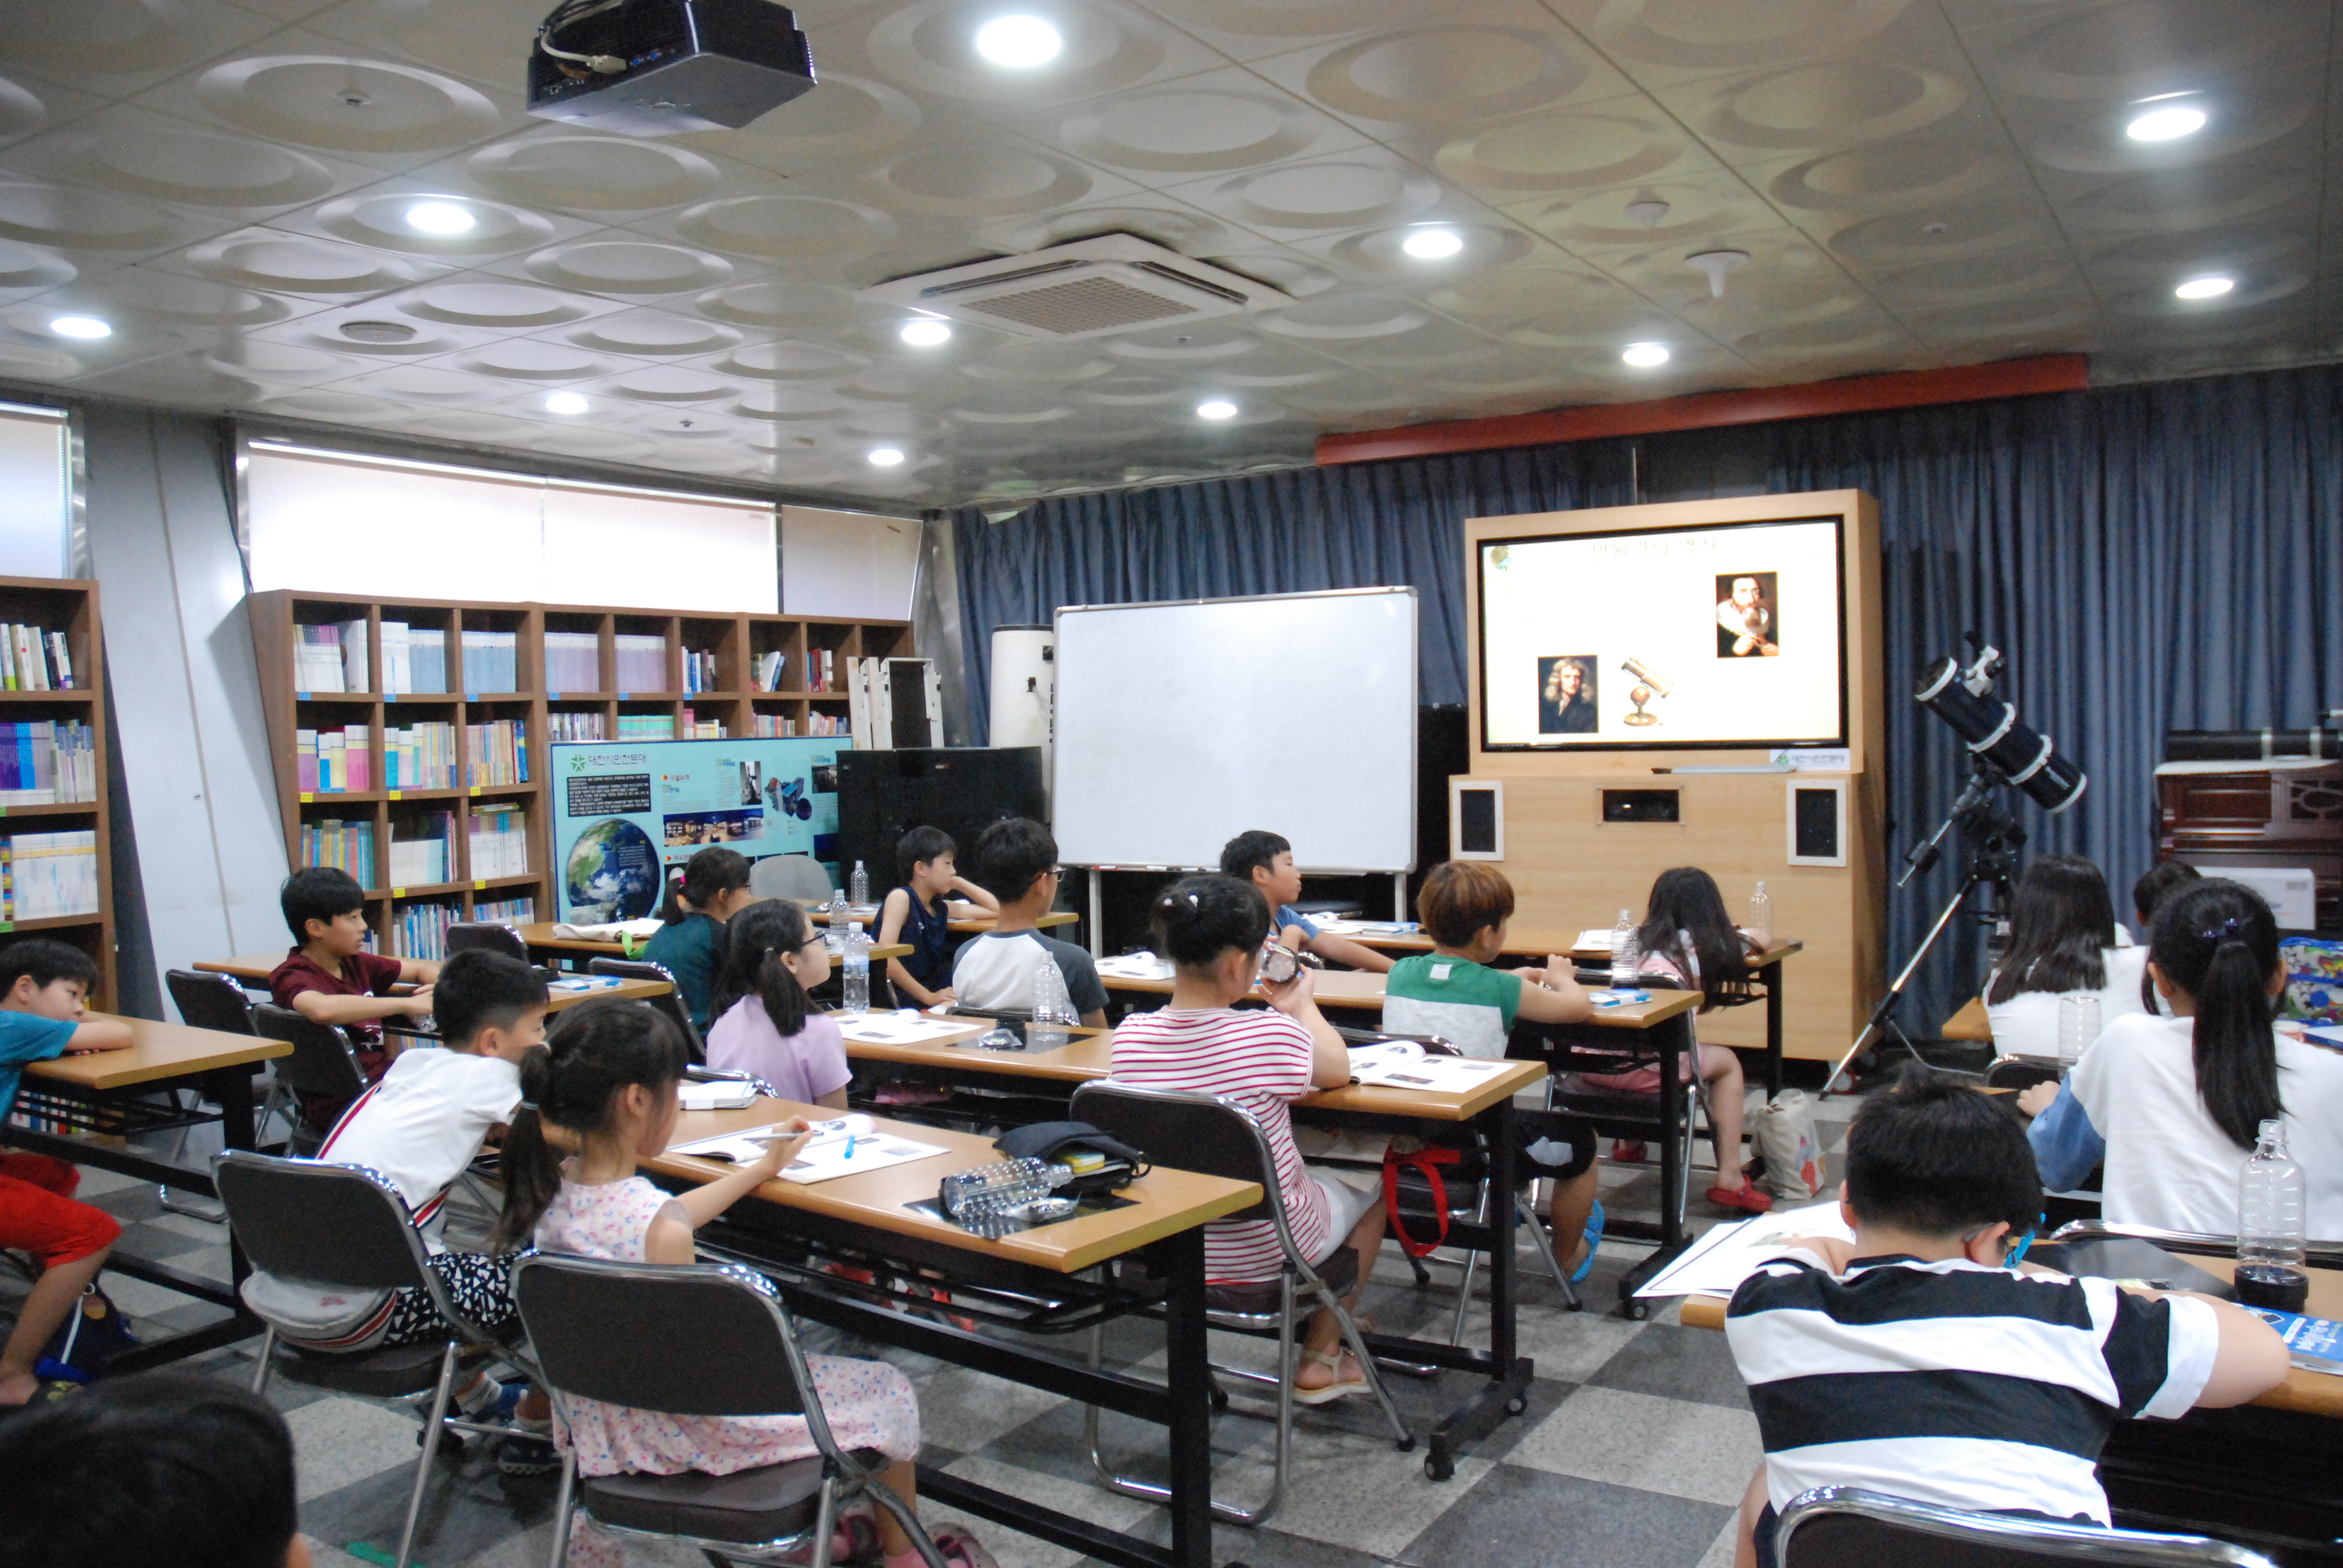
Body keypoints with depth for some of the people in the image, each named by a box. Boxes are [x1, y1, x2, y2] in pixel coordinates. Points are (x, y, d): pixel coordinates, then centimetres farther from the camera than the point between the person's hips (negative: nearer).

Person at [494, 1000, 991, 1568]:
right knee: (889, 1393, 11)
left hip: (600, 1423, 8)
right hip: (683, 1431, -8)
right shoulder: (660, 1227, -34)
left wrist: (763, 1168, 22)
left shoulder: (550, 1190, -9)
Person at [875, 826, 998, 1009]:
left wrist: (959, 883, 12)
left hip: (942, 999, 8)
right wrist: (928, 997, -18)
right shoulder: (901, 897, -7)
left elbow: (996, 909, 22)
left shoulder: (941, 907, 12)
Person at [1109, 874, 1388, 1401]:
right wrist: (1303, 1006, 11)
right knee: (1369, 1196, 27)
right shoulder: (1272, 1036, -27)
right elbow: (1339, 1070, -5)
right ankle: (1319, 1361, 33)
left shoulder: (1130, 1037, -15)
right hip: (1263, 1253, -5)